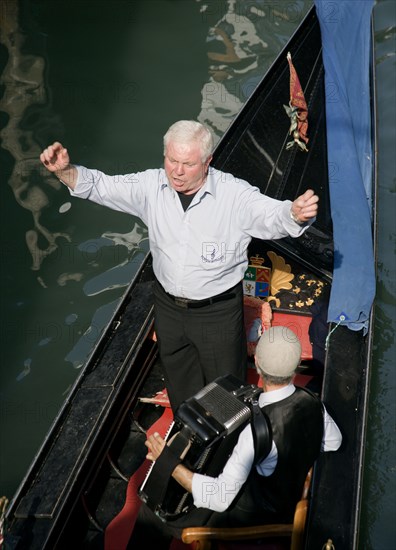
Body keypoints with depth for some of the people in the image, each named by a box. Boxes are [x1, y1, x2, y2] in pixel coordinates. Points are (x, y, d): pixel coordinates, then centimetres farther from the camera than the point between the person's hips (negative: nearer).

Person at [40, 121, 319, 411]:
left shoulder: (235, 194, -23)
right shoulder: (152, 186, -12)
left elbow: (273, 215, -34)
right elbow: (100, 186, -7)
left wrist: (296, 213, -58)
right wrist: (65, 169, -25)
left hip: (219, 311, -4)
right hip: (168, 305, 4)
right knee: (180, 385, 27)